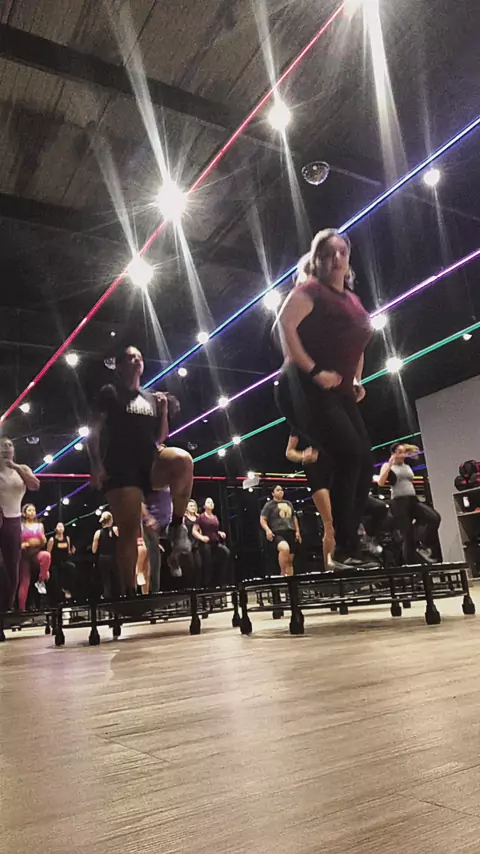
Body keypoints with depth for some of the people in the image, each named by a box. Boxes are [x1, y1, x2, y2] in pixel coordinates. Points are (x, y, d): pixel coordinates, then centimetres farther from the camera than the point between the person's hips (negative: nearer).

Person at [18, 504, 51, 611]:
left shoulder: (40, 525, 13)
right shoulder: (20, 526, 4)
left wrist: (43, 539, -6)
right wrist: (24, 544, -17)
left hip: (37, 553, 1)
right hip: (25, 555, -1)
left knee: (46, 555, -36)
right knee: (24, 582, -5)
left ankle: (41, 581, -16)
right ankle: (22, 608, 2)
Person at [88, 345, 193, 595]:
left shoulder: (152, 399, 21)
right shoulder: (110, 393, 9)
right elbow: (94, 431, 1)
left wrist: (164, 411, 6)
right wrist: (96, 463, -12)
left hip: (151, 463, 3)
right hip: (121, 467, -3)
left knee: (183, 460, -32)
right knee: (128, 531, -7)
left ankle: (177, 526, -19)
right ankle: (129, 592, 5)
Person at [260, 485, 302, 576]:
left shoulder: (288, 503, 21)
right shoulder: (269, 505, 3)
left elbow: (294, 518, 28)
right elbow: (262, 519, -3)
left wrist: (297, 531, 18)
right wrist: (267, 530, -20)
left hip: (290, 532, 7)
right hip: (278, 533, -6)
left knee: (290, 560, 4)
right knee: (285, 548, -37)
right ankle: (283, 574, -25)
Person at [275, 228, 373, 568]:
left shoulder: (354, 301, 21)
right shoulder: (310, 290, -3)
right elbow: (285, 325, -18)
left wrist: (357, 380, 17)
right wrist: (315, 371, -21)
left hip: (340, 394, 9)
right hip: (307, 388, -8)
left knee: (365, 461, 0)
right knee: (350, 455, -20)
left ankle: (351, 542, 7)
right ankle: (342, 548, -11)